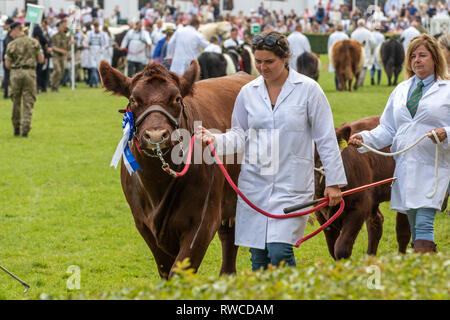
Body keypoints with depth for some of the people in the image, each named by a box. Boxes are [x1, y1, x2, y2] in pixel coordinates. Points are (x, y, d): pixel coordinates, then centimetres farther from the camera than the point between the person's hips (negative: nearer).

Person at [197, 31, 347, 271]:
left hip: (292, 185, -4)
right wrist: (216, 140, -9)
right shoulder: (248, 92, 8)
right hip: (255, 183, 4)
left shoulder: (308, 89, -2)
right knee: (259, 257, 5)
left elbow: (326, 139, 0)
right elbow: (240, 136, 12)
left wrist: (334, 182, -1)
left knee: (279, 252, -16)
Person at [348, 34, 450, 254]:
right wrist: (365, 138, 2)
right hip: (405, 167, 6)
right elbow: (388, 130, 18)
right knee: (414, 226, 9)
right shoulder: (401, 91, 18)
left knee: (424, 224, -18)